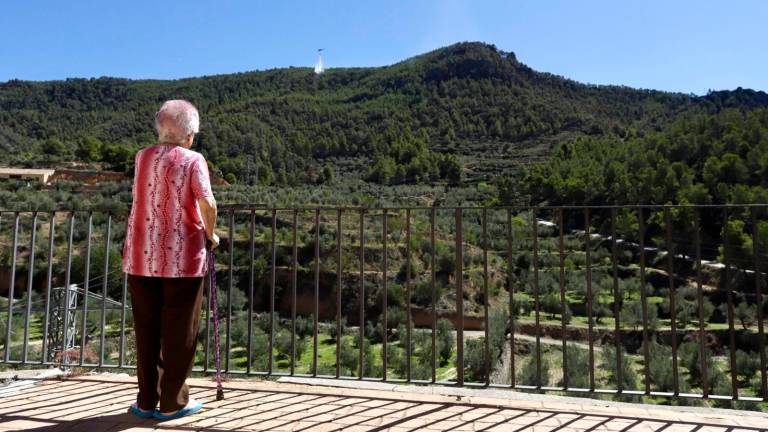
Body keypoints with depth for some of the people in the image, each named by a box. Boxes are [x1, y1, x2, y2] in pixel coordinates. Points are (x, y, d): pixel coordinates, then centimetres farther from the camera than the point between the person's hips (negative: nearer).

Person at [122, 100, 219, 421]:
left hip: (142, 256, 5)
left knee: (146, 330, 12)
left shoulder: (142, 157, 10)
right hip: (182, 256, -5)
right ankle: (171, 402, 14)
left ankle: (147, 400, 20)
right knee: (179, 332, 6)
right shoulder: (193, 160, -5)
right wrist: (210, 235, -3)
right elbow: (207, 204, -17)